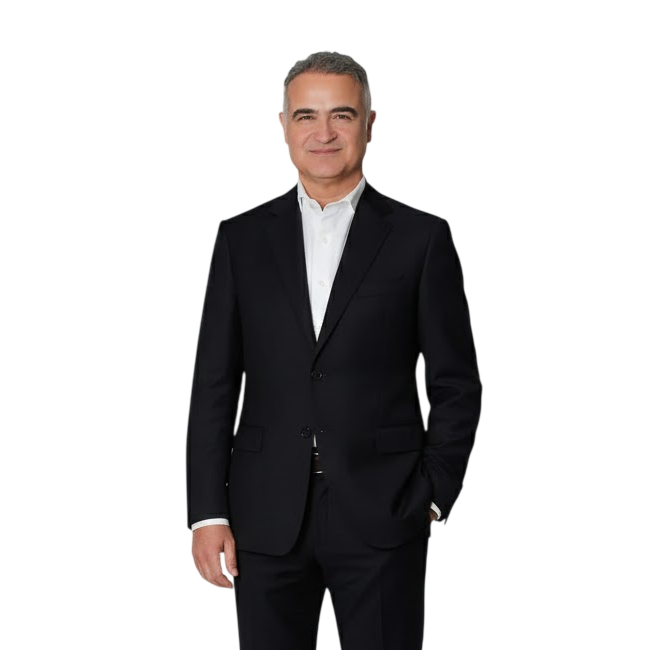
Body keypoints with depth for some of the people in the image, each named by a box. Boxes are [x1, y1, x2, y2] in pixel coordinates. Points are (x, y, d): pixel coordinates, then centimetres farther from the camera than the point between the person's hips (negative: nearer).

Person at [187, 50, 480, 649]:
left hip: (381, 517, -2)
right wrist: (208, 513, 1)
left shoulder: (421, 239, 3)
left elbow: (455, 385, 5)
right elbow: (214, 386, 7)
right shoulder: (242, 240, 9)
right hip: (266, 520, 2)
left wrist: (432, 495, -2)